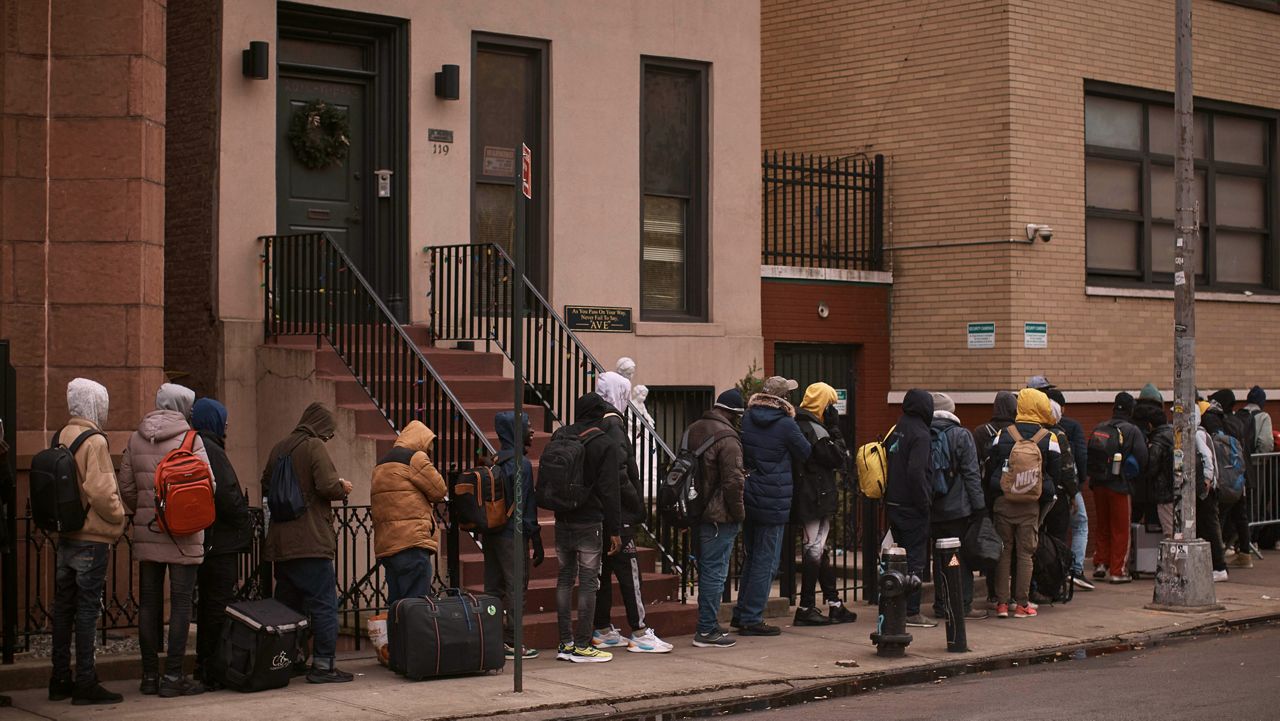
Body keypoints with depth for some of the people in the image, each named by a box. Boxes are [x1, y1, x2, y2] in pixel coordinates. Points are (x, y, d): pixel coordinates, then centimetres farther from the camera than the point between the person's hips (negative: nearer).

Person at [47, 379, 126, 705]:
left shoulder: (61, 437, 9)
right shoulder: (94, 441, -15)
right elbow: (100, 491, -22)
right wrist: (117, 518, -7)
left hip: (65, 537, 8)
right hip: (92, 539, -8)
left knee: (63, 607, 12)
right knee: (87, 608, -4)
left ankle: (60, 680, 19)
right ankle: (85, 683, -2)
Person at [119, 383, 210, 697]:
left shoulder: (136, 438, 7)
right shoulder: (189, 438, -7)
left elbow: (126, 486, 6)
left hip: (146, 532, 5)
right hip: (183, 535, -5)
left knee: (149, 603, 10)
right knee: (180, 603, 0)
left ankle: (149, 675, 14)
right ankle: (173, 676, -1)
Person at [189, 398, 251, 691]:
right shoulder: (211, 452, -16)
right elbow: (227, 496, -22)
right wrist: (244, 523, -5)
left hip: (200, 541, 10)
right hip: (221, 541, -10)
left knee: (207, 603, 17)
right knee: (220, 604, -5)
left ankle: (203, 665, 24)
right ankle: (212, 669, -3)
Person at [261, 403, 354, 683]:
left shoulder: (279, 448, 14)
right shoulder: (314, 446, -8)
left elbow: (266, 488, 19)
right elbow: (328, 485, -17)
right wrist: (343, 488, 2)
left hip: (280, 543, 7)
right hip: (311, 542, -7)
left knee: (287, 606, 15)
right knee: (324, 604, -4)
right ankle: (323, 664, -7)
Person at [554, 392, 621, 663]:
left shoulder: (560, 437, 7)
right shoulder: (606, 444, -10)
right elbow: (610, 490, -12)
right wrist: (614, 530, -9)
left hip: (562, 520, 6)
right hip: (590, 523, -6)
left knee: (565, 578, 12)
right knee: (588, 582, -1)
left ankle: (566, 643, 15)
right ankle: (583, 646, 0)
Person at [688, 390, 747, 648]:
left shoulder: (694, 430, 12)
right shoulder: (727, 438, -17)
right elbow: (733, 481, -20)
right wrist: (738, 511, -7)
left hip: (697, 511, 9)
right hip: (719, 516, -9)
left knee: (706, 569, 17)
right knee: (714, 571, -4)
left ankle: (708, 625, 24)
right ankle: (707, 630, -2)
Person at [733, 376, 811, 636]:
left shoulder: (746, 419, 3)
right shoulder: (786, 424, -15)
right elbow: (805, 453, -1)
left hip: (747, 497, 7)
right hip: (773, 502, -7)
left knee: (751, 558, 18)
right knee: (766, 562, 1)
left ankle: (742, 613, 24)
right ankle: (751, 619, 2)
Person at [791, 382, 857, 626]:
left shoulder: (796, 426, 11)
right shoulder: (815, 431, -18)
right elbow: (840, 459, -13)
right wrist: (834, 430, -8)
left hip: (802, 499, 10)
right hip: (817, 500, -10)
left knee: (819, 551, 14)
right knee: (814, 551, -4)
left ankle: (834, 604, 21)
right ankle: (806, 608, -1)